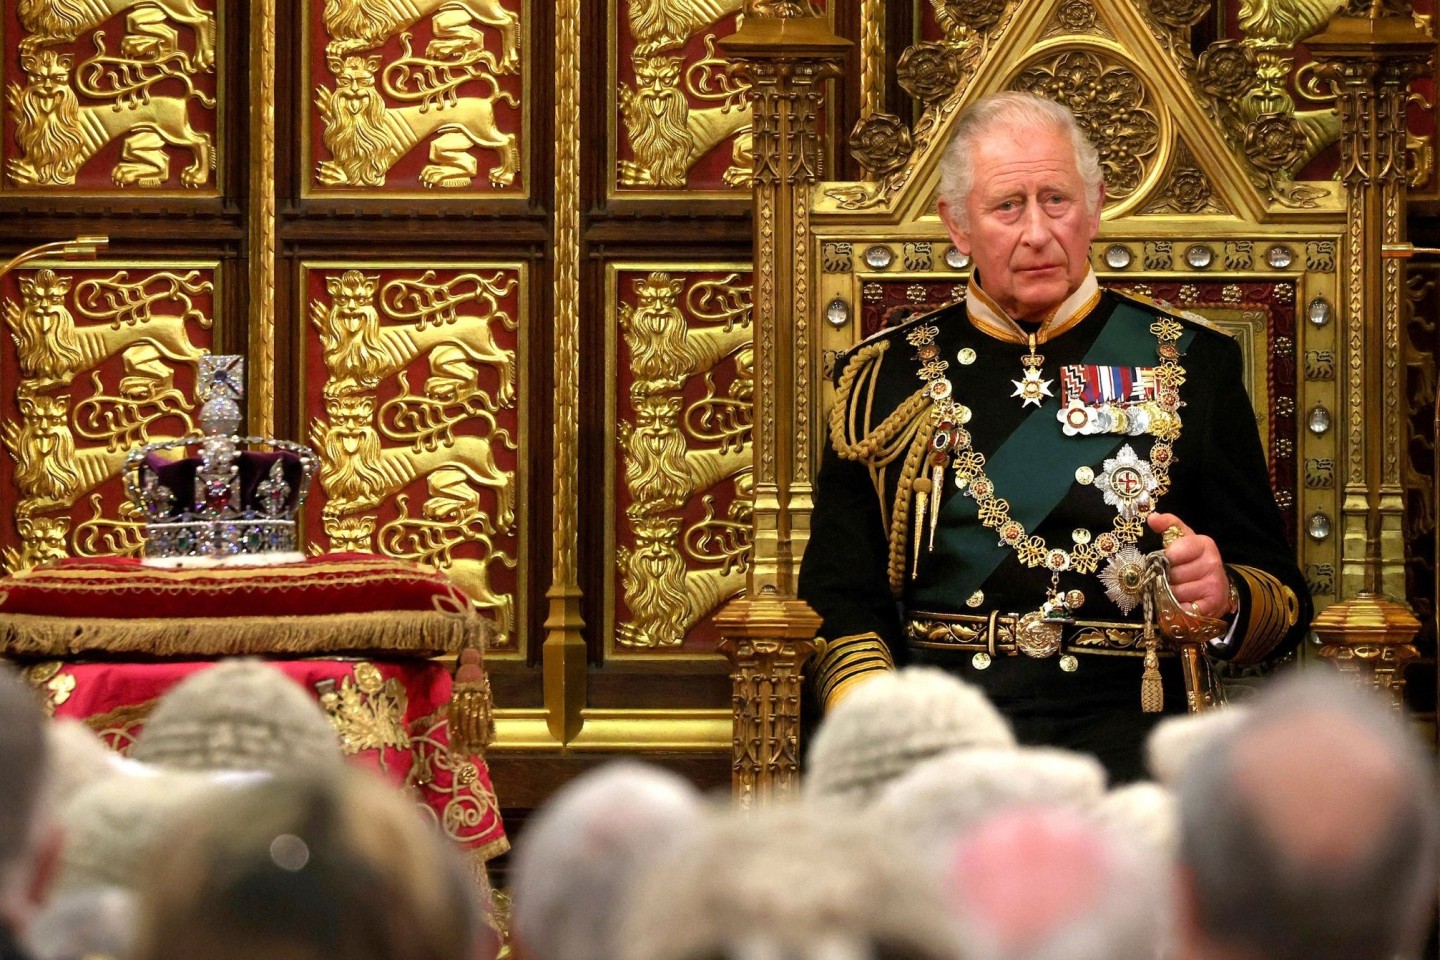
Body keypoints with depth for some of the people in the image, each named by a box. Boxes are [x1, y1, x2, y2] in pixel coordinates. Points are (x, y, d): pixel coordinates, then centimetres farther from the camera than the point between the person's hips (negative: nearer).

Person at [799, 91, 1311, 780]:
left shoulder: (1190, 366, 13)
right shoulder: (884, 378, 14)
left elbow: (1285, 599, 13)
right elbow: (841, 601, 10)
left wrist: (1224, 599, -12)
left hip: (1121, 722, -1)